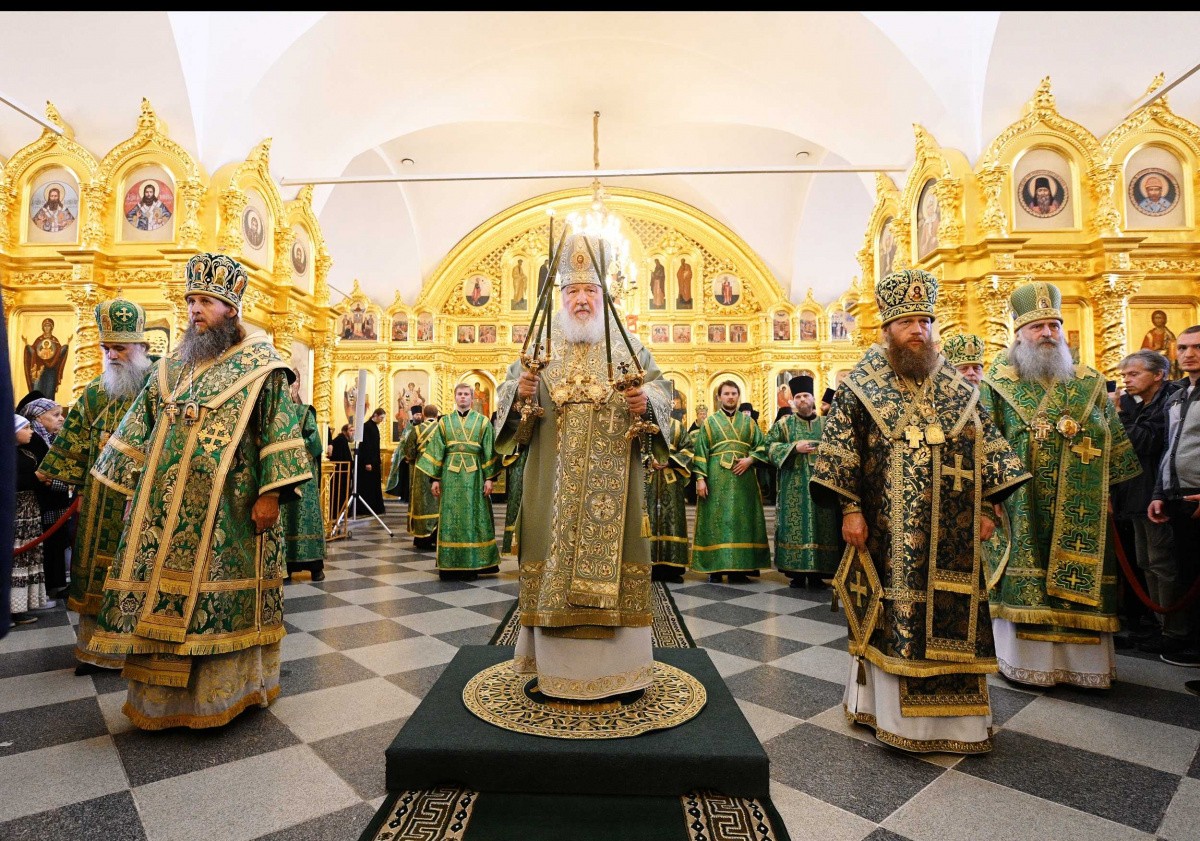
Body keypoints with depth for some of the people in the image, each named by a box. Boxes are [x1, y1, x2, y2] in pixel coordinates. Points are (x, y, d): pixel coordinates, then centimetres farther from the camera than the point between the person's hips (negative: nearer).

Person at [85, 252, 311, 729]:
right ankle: (163, 697, 25)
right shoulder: (174, 364, 13)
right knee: (163, 592, 10)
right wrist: (122, 479, 15)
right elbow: (140, 427, 19)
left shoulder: (261, 363, -4)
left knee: (218, 597, 2)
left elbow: (281, 432, -10)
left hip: (228, 508, -6)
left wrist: (270, 493, -17)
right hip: (166, 507, 6)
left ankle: (222, 693, 17)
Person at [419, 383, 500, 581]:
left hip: (474, 475, -1)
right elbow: (435, 451, 6)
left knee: (472, 518, 2)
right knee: (449, 519, 2)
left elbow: (490, 452, 2)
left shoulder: (483, 422, 5)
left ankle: (471, 565, 9)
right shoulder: (444, 422, 9)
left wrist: (489, 478, -5)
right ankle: (449, 565, 10)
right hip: (450, 475, 1)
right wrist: (434, 478, -1)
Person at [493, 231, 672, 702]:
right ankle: (552, 662, 18)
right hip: (554, 481, 1)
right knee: (554, 553, 3)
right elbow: (506, 394, 6)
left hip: (613, 481, 0)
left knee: (612, 552, 2)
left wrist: (647, 402, -18)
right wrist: (518, 393, -16)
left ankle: (616, 662, 18)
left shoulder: (628, 344, 7)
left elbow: (662, 388, 4)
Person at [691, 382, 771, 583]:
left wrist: (750, 459, -10)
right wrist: (700, 478, -8)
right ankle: (715, 568, 3)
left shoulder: (748, 421, 14)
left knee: (742, 520, 1)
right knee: (716, 520, -2)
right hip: (716, 478, -2)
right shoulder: (710, 421, 8)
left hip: (743, 478, 2)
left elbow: (762, 446, 9)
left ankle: (739, 568, 7)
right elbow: (700, 451, 1)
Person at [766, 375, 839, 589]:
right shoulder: (784, 423, 7)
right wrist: (794, 448, -13)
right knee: (795, 524, -2)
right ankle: (797, 571, 5)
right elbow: (770, 445, -1)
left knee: (820, 525, 0)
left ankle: (816, 573, 7)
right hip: (795, 484, -2)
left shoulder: (825, 424, 13)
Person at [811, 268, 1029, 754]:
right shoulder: (862, 386, -2)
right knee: (893, 618, 3)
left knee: (952, 617, 9)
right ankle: (894, 713, 19)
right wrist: (850, 509, -11)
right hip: (888, 532, -3)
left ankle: (951, 716, 26)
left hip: (950, 531, 4)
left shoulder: (956, 388, 9)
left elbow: (983, 447, 12)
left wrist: (984, 508, 6)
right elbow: (840, 449, -6)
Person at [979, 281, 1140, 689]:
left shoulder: (1089, 383, 9)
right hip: (1020, 506, -3)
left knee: (1079, 579, 6)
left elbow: (1113, 443, 12)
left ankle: (1082, 660, 20)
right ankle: (1025, 660, 12)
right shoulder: (998, 384, 0)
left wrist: (1106, 491, 6)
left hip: (1078, 509, 3)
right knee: (1023, 578, 1)